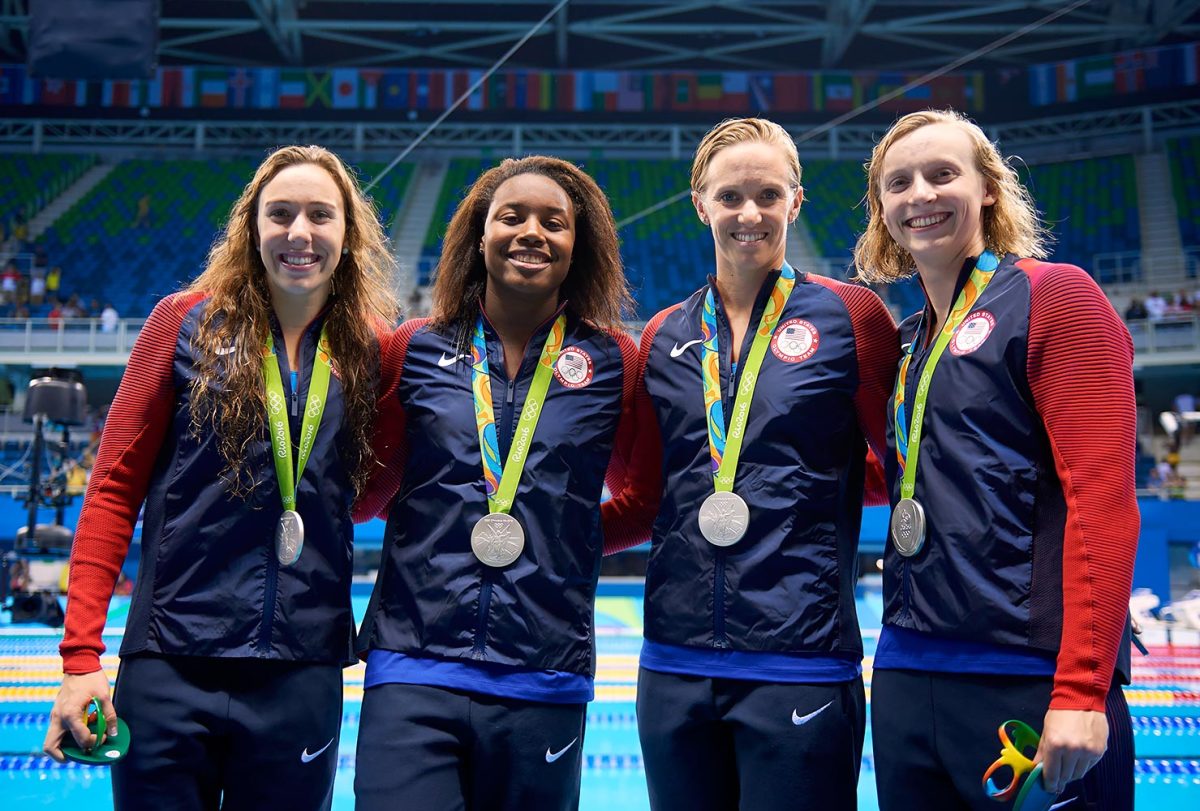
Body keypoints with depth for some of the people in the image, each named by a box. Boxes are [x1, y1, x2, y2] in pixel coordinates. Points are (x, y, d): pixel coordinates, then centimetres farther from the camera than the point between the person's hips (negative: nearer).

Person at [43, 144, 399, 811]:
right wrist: (81, 654, -7)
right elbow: (114, 488, -2)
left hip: (303, 674, 2)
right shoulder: (187, 322, -2)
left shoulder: (373, 349, 3)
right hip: (169, 665, -1)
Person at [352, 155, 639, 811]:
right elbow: (375, 491, 14)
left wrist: (558, 541, 2)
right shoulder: (416, 350, 5)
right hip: (413, 669, 0)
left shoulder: (613, 362, 3)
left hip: (544, 678, 0)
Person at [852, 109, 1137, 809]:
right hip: (906, 673, 7)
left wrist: (1083, 691, -18)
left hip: (1028, 674, -6)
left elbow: (1103, 503, -13)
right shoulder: (907, 343, 15)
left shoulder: (1055, 296, -4)